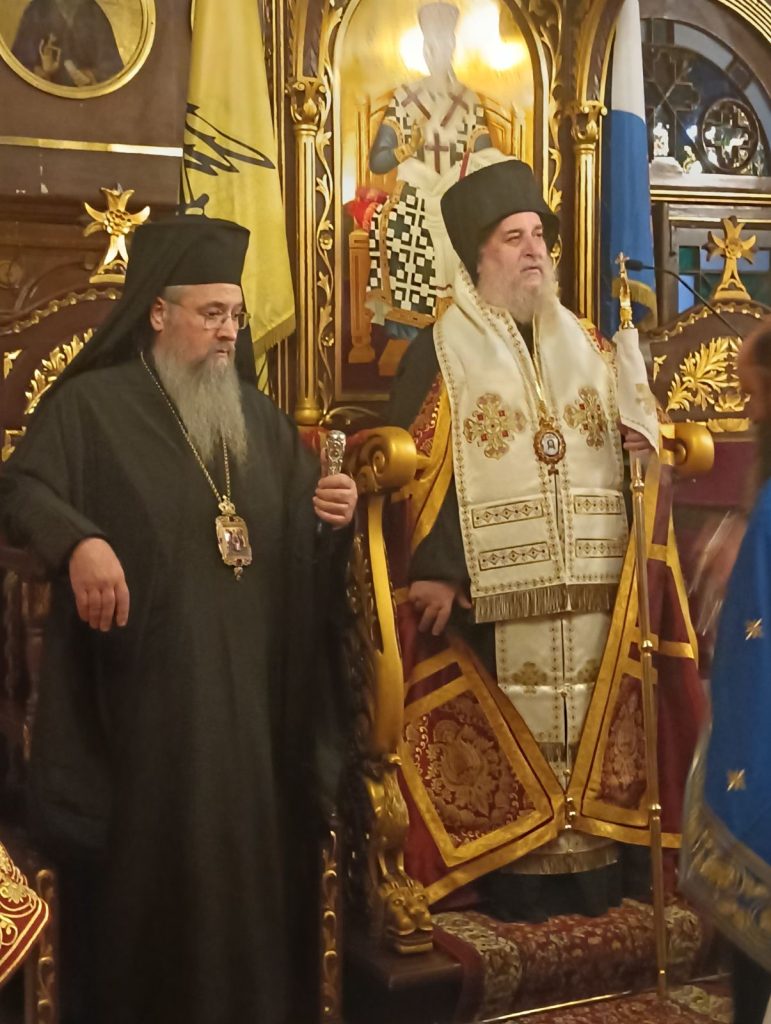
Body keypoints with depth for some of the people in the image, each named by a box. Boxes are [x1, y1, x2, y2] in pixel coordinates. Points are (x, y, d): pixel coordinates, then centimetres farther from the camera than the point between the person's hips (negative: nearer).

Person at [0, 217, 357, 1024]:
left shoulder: (256, 413, 15)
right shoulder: (92, 403, -2)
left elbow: (298, 527, 19)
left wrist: (331, 510, -4)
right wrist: (80, 541, -32)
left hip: (251, 683, 5)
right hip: (152, 685, -5)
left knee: (249, 848, 11)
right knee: (159, 852, 0)